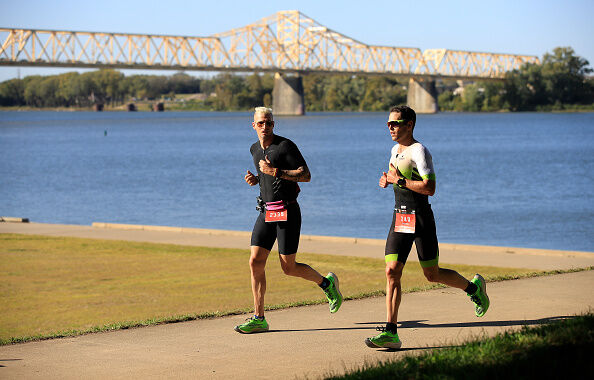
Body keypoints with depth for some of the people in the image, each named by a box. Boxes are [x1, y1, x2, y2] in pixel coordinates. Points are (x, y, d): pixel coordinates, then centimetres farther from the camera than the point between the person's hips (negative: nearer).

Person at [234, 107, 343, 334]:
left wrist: (275, 171, -22)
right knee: (255, 262, -5)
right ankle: (258, 319, -2)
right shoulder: (255, 149, 13)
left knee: (288, 267, -3)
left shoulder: (285, 146, -9)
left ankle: (327, 283, 25)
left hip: (287, 212, -6)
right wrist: (256, 178, 8)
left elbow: (306, 175, -14)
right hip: (266, 212, 6)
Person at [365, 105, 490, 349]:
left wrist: (399, 181, -18)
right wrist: (387, 180, 11)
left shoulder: (419, 151, -13)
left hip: (420, 218, -7)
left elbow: (430, 188, -22)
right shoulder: (395, 150, 14)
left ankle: (474, 287, 31)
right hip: (399, 219, 7)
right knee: (392, 272, -5)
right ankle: (390, 333, -8)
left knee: (432, 275, 2)